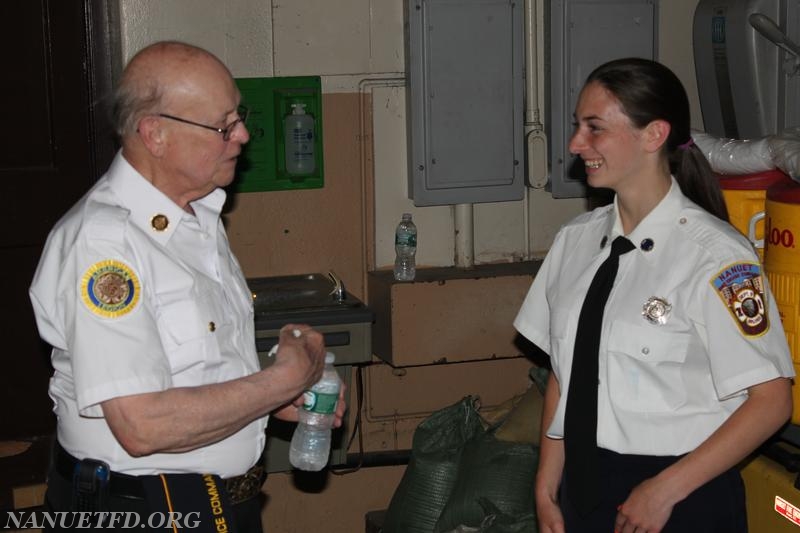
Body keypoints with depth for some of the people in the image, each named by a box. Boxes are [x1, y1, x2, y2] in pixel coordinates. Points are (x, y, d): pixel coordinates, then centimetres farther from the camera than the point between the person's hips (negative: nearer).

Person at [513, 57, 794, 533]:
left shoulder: (715, 255, -16)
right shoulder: (577, 239, 2)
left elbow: (771, 400, -14)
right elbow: (562, 373, 6)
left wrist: (665, 490, -15)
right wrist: (547, 489, 2)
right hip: (582, 485, 5)